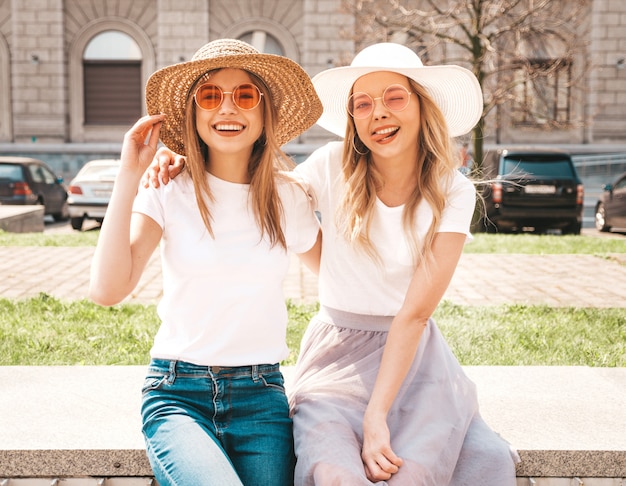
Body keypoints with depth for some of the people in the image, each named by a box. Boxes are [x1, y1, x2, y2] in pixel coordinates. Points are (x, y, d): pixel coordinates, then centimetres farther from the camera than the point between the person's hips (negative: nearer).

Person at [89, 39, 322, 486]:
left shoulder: (289, 198, 4)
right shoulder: (169, 193, -2)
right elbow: (108, 290, -15)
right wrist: (129, 176, -14)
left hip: (261, 397, 3)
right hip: (178, 394, -2)